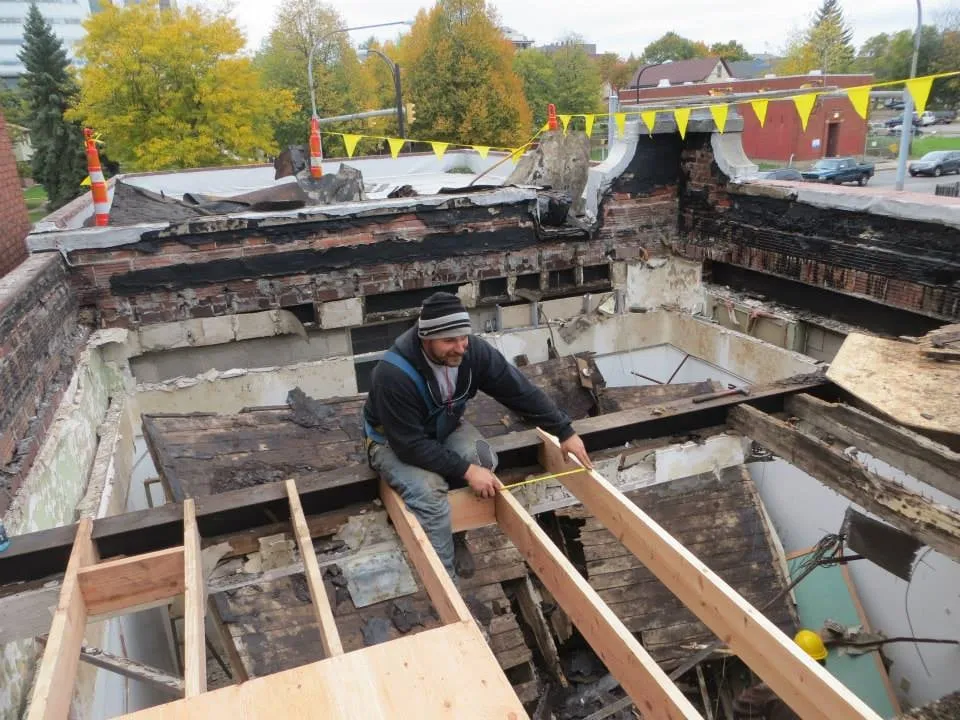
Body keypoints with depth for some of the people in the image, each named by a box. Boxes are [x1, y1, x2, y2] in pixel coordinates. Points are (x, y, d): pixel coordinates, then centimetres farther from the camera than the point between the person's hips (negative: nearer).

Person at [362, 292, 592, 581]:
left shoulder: (474, 350, -22)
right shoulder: (394, 374, -37)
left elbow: (521, 391, -13)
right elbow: (411, 445, -33)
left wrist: (565, 432, -13)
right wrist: (465, 469, -37)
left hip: (445, 427, 5)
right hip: (394, 442, -4)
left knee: (484, 461, -23)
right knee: (428, 491, -31)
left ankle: (455, 536, 1)